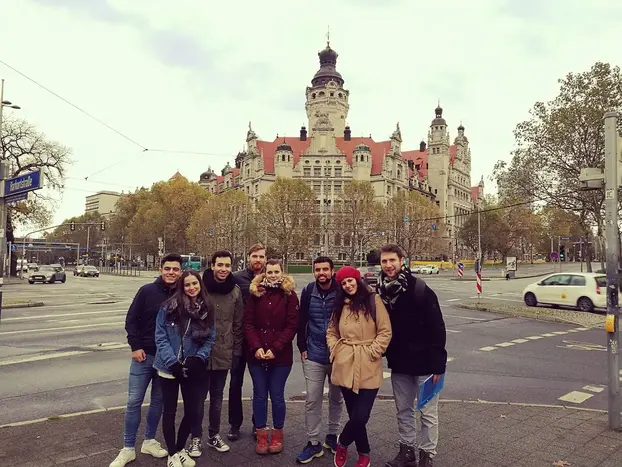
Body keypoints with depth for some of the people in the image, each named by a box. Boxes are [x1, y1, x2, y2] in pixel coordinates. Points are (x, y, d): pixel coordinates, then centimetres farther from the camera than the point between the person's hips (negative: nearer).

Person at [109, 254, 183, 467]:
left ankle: (149, 441, 31)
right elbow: (131, 320, -4)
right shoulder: (147, 291, -8)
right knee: (134, 401, 3)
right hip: (144, 355, -1)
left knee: (158, 401, 13)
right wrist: (135, 346, -10)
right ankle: (128, 448, 17)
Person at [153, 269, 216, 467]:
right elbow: (160, 336, -9)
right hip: (169, 367, -3)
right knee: (169, 411, 9)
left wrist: (198, 358, -13)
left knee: (193, 411, 9)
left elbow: (210, 339, 2)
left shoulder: (207, 310, 1)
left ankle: (181, 449, 33)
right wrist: (172, 362, -16)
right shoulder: (169, 307, -9)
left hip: (193, 369, 3)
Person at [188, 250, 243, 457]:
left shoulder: (235, 291, -1)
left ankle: (214, 435, 32)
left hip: (224, 354, 3)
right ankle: (196, 437, 25)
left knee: (217, 396, 17)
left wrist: (236, 350, 4)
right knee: (199, 397, 9)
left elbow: (238, 324, 4)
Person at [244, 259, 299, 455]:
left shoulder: (289, 295, -2)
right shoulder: (255, 293, 3)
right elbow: (248, 323, 0)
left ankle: (277, 434, 24)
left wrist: (275, 348, -15)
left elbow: (292, 326, -7)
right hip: (256, 354, 2)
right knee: (259, 395, 10)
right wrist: (256, 347, -13)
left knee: (277, 395, 6)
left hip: (281, 355, -2)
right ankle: (261, 434, 23)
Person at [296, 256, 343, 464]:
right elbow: (301, 321, 5)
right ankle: (314, 443, 18)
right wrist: (302, 347, 3)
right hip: (313, 356, 1)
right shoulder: (308, 291, -3)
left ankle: (332, 436, 34)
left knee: (336, 398, 15)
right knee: (312, 400, 4)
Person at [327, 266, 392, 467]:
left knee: (361, 415, -7)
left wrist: (371, 352, -10)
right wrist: (335, 350, 4)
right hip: (345, 367, 4)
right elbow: (331, 332, 19)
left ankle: (342, 443, 21)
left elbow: (385, 332, -5)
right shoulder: (341, 305, 11)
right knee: (354, 415, 10)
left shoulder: (373, 301, -3)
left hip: (368, 369, -4)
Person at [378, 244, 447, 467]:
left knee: (428, 413, 8)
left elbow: (437, 329, -16)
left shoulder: (420, 290, -17)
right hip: (398, 364, 5)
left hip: (424, 363, -5)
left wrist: (437, 365, -17)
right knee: (403, 411, 16)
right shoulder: (381, 292, -1)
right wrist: (387, 355, 5)